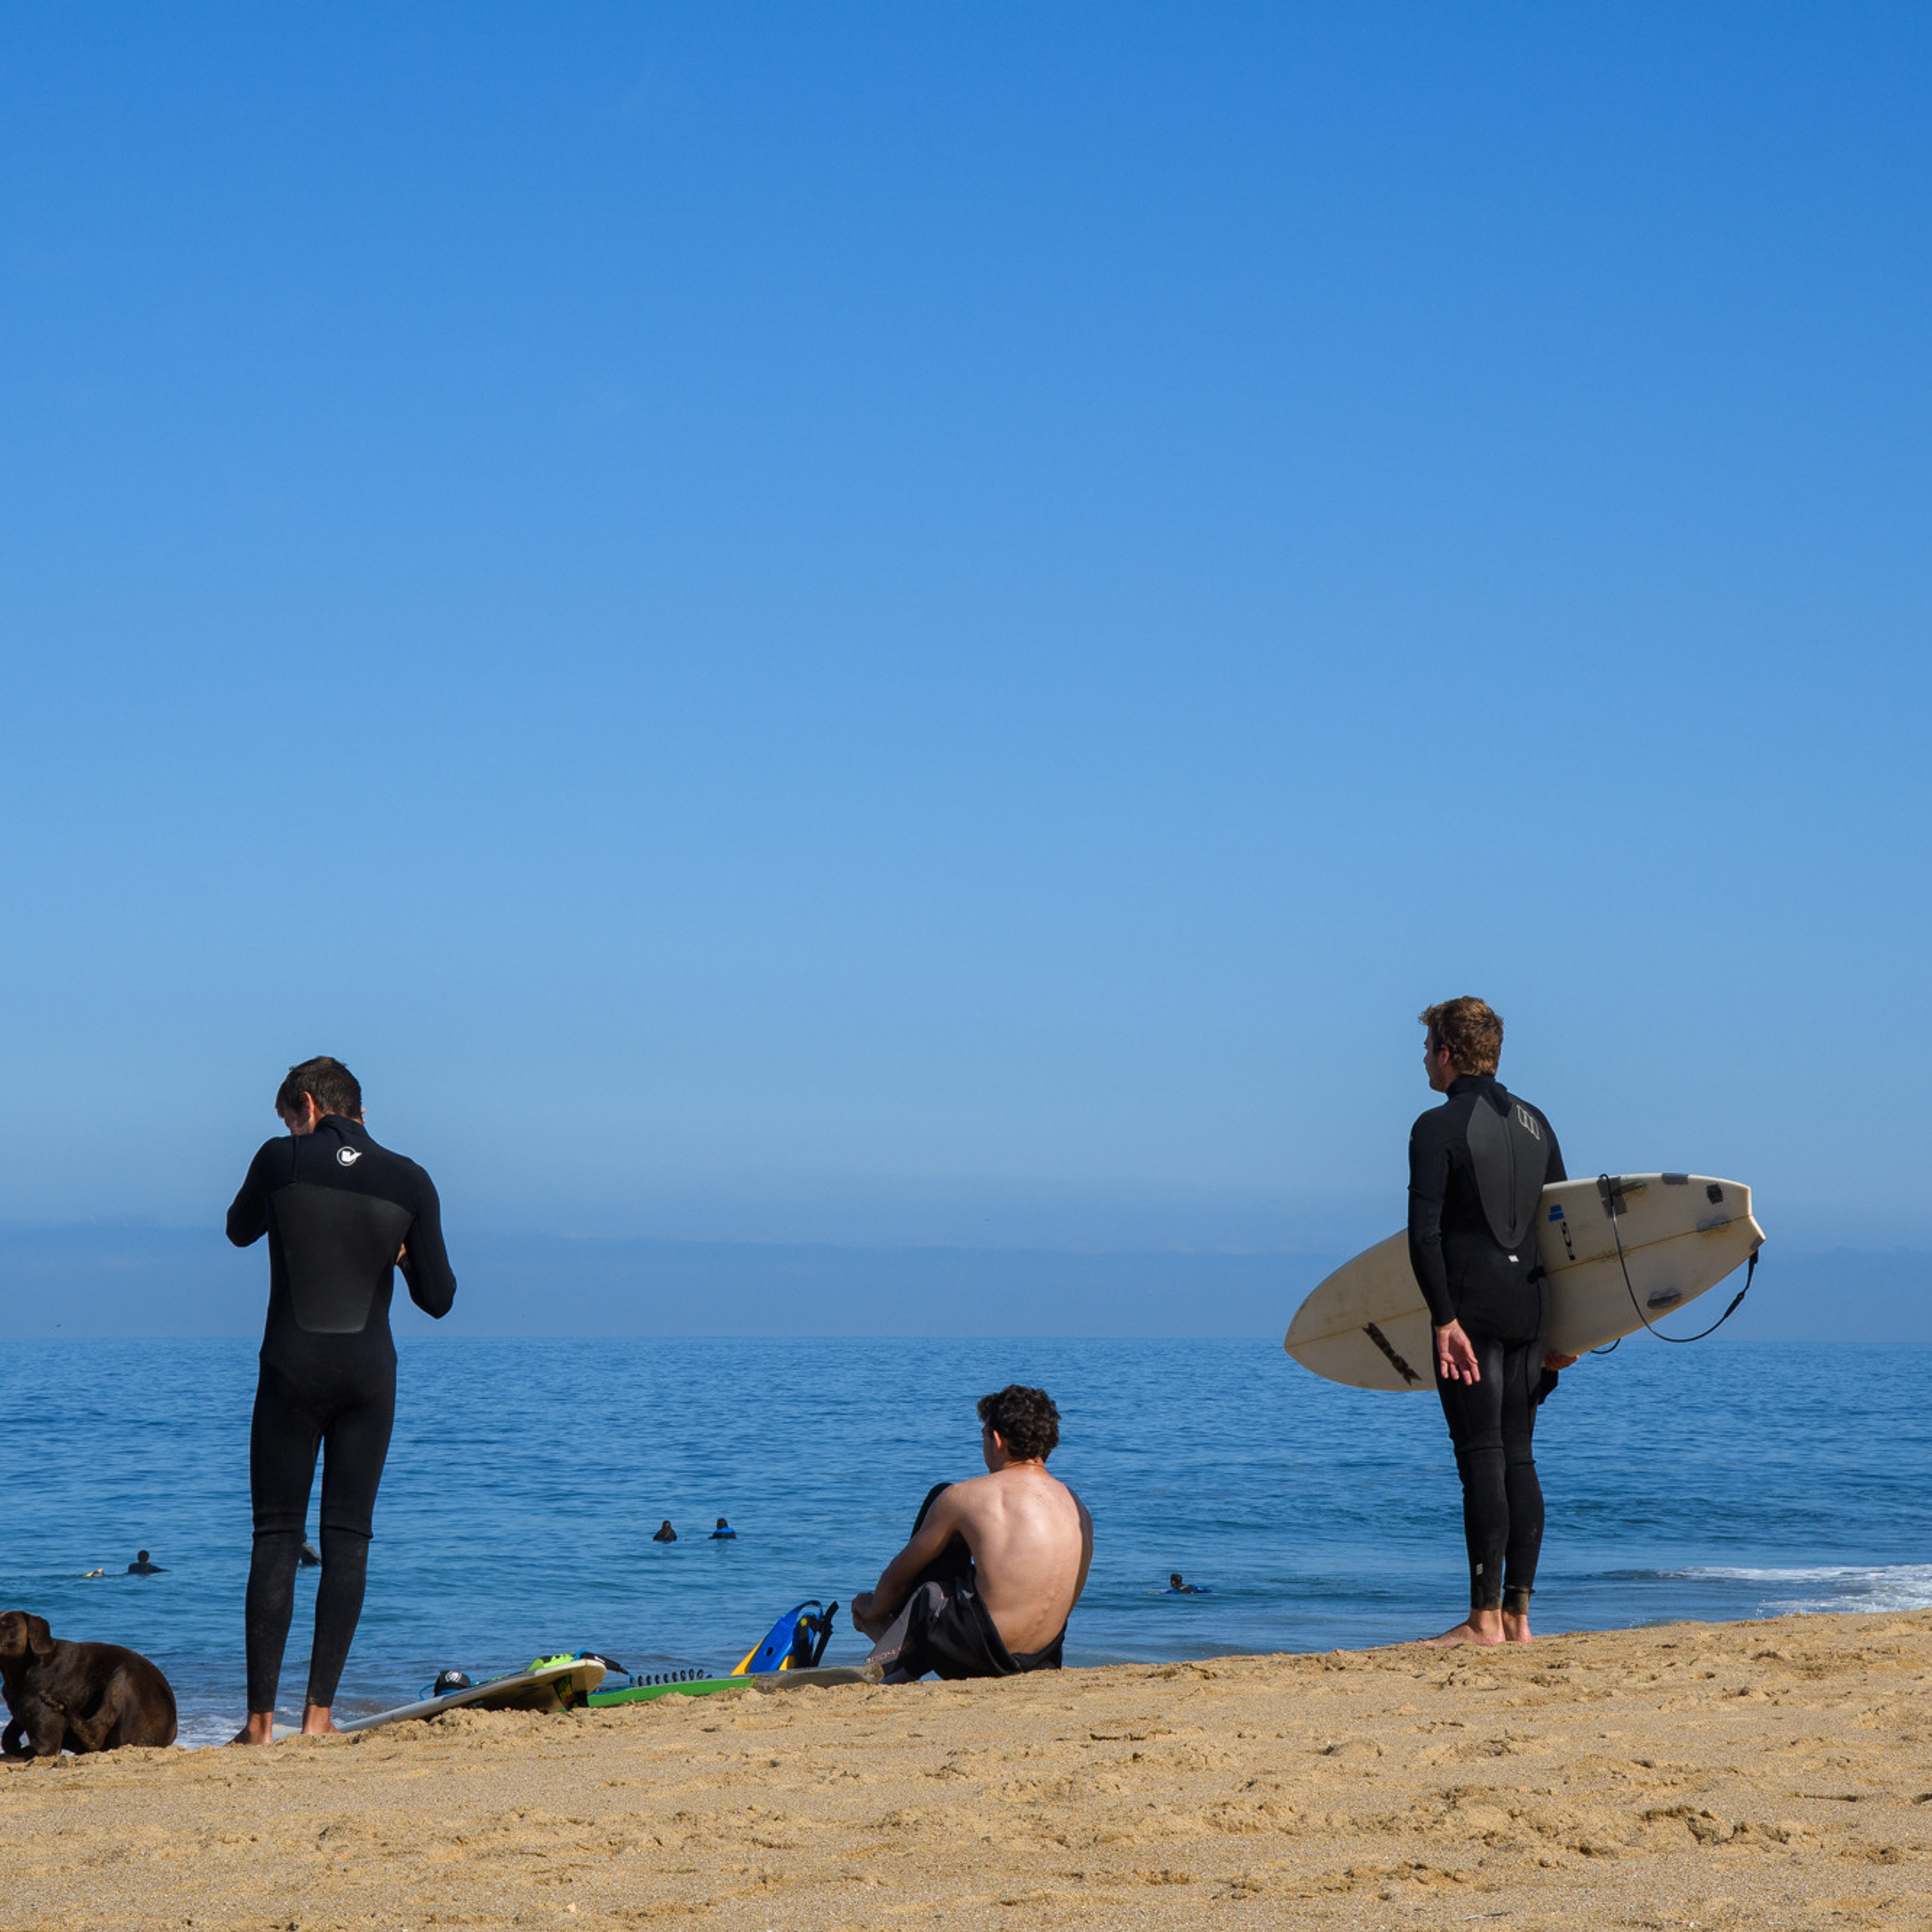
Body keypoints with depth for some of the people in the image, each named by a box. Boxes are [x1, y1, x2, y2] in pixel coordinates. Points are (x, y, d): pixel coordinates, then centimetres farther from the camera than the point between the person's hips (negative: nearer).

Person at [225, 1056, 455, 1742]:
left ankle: (261, 1717, -2)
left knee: (277, 1537, 3)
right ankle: (318, 1712, -1)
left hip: (292, 1372, -1)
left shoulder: (281, 1161, -4)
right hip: (369, 1375, 1)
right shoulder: (409, 1181, 0)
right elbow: (437, 1298, 2)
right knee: (348, 1538, 4)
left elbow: (239, 1230, 17)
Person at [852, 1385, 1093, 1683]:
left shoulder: (967, 1496, -6)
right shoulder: (1081, 1512, 7)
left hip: (978, 1659, -6)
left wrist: (874, 1609, 32)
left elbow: (901, 1572, 9)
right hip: (1042, 1658, 6)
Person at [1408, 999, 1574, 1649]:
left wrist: (1445, 1320, -17)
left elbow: (1424, 1235, -17)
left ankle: (1485, 1618, -8)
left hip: (1470, 1310, -7)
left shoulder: (1439, 1126, -8)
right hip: (1529, 1307, 7)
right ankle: (1518, 1614, 10)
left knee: (1481, 1457, -7)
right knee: (1518, 1458, 9)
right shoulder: (1535, 1124, 14)